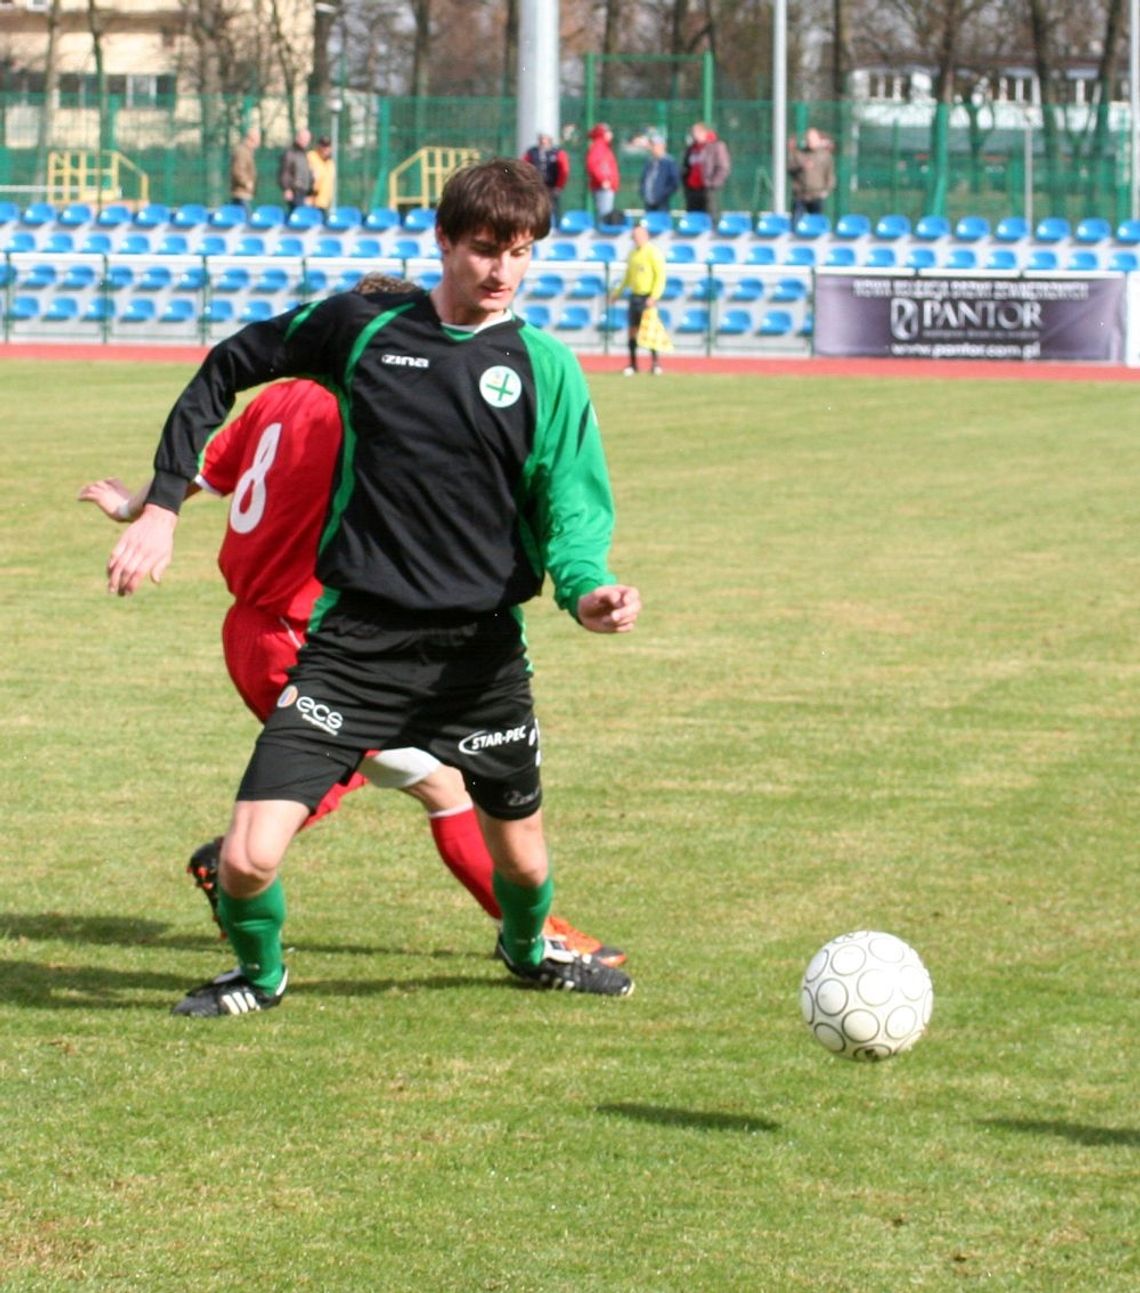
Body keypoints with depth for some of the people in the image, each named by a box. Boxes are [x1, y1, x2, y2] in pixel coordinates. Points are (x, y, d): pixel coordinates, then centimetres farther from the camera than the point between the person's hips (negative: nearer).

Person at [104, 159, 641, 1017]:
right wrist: (162, 504, 6)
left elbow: (571, 510, -3)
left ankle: (530, 949, 52)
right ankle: (259, 974, 21)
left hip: (480, 650, 1)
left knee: (521, 853, 15)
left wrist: (587, 590, -25)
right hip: (354, 641, -1)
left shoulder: (546, 370, 0)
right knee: (248, 857, -13)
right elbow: (225, 372, 13)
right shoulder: (362, 328, 1)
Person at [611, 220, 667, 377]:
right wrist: (618, 291, 19)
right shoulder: (633, 252, 13)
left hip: (648, 297, -7)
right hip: (634, 296, 7)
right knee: (633, 330, 5)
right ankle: (632, 364, 11)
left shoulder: (653, 251, -10)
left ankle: (655, 363, -3)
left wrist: (654, 297, -21)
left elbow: (660, 276, -14)